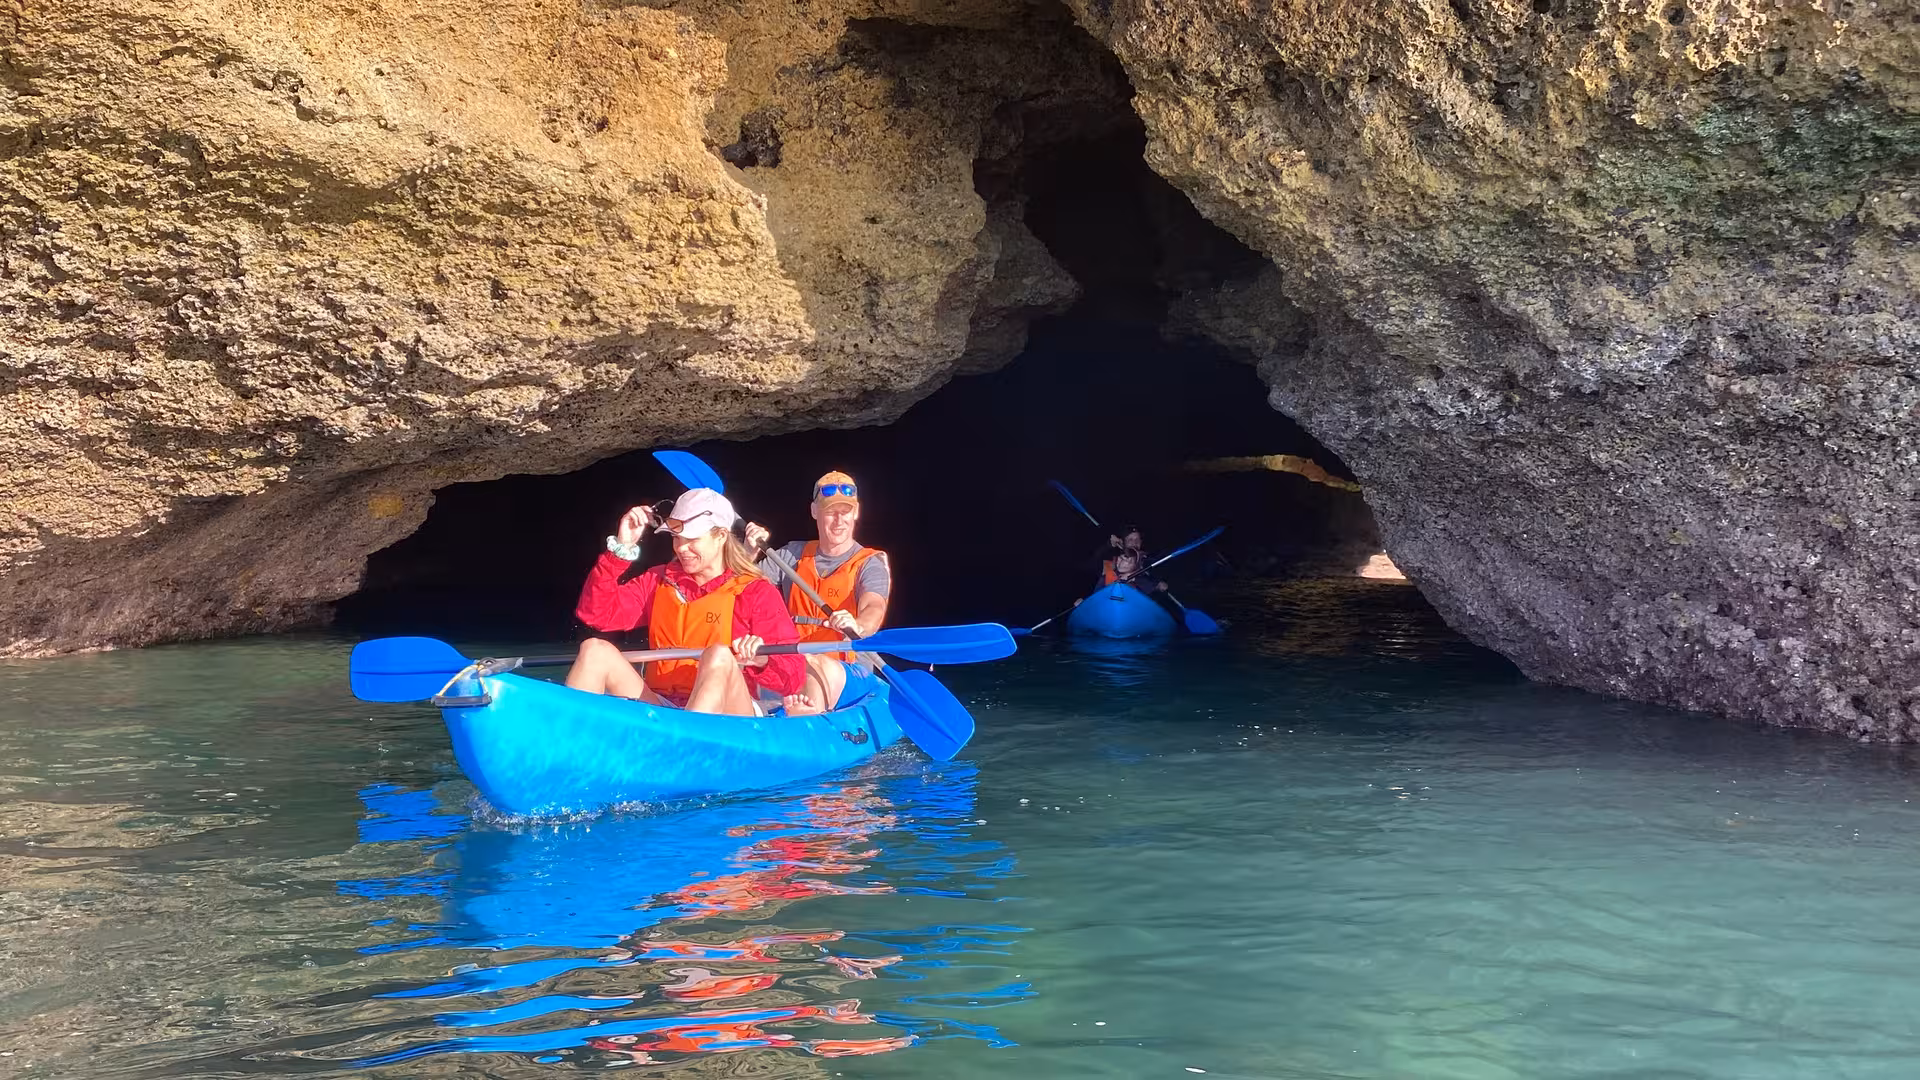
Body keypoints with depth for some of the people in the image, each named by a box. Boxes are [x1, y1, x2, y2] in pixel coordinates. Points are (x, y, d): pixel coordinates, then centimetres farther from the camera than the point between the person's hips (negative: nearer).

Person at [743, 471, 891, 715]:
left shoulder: (870, 564, 2)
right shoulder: (794, 554, 18)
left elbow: (874, 609, -19)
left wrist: (857, 626, -44)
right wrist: (751, 552, -7)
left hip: (848, 674, -5)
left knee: (821, 668, -39)